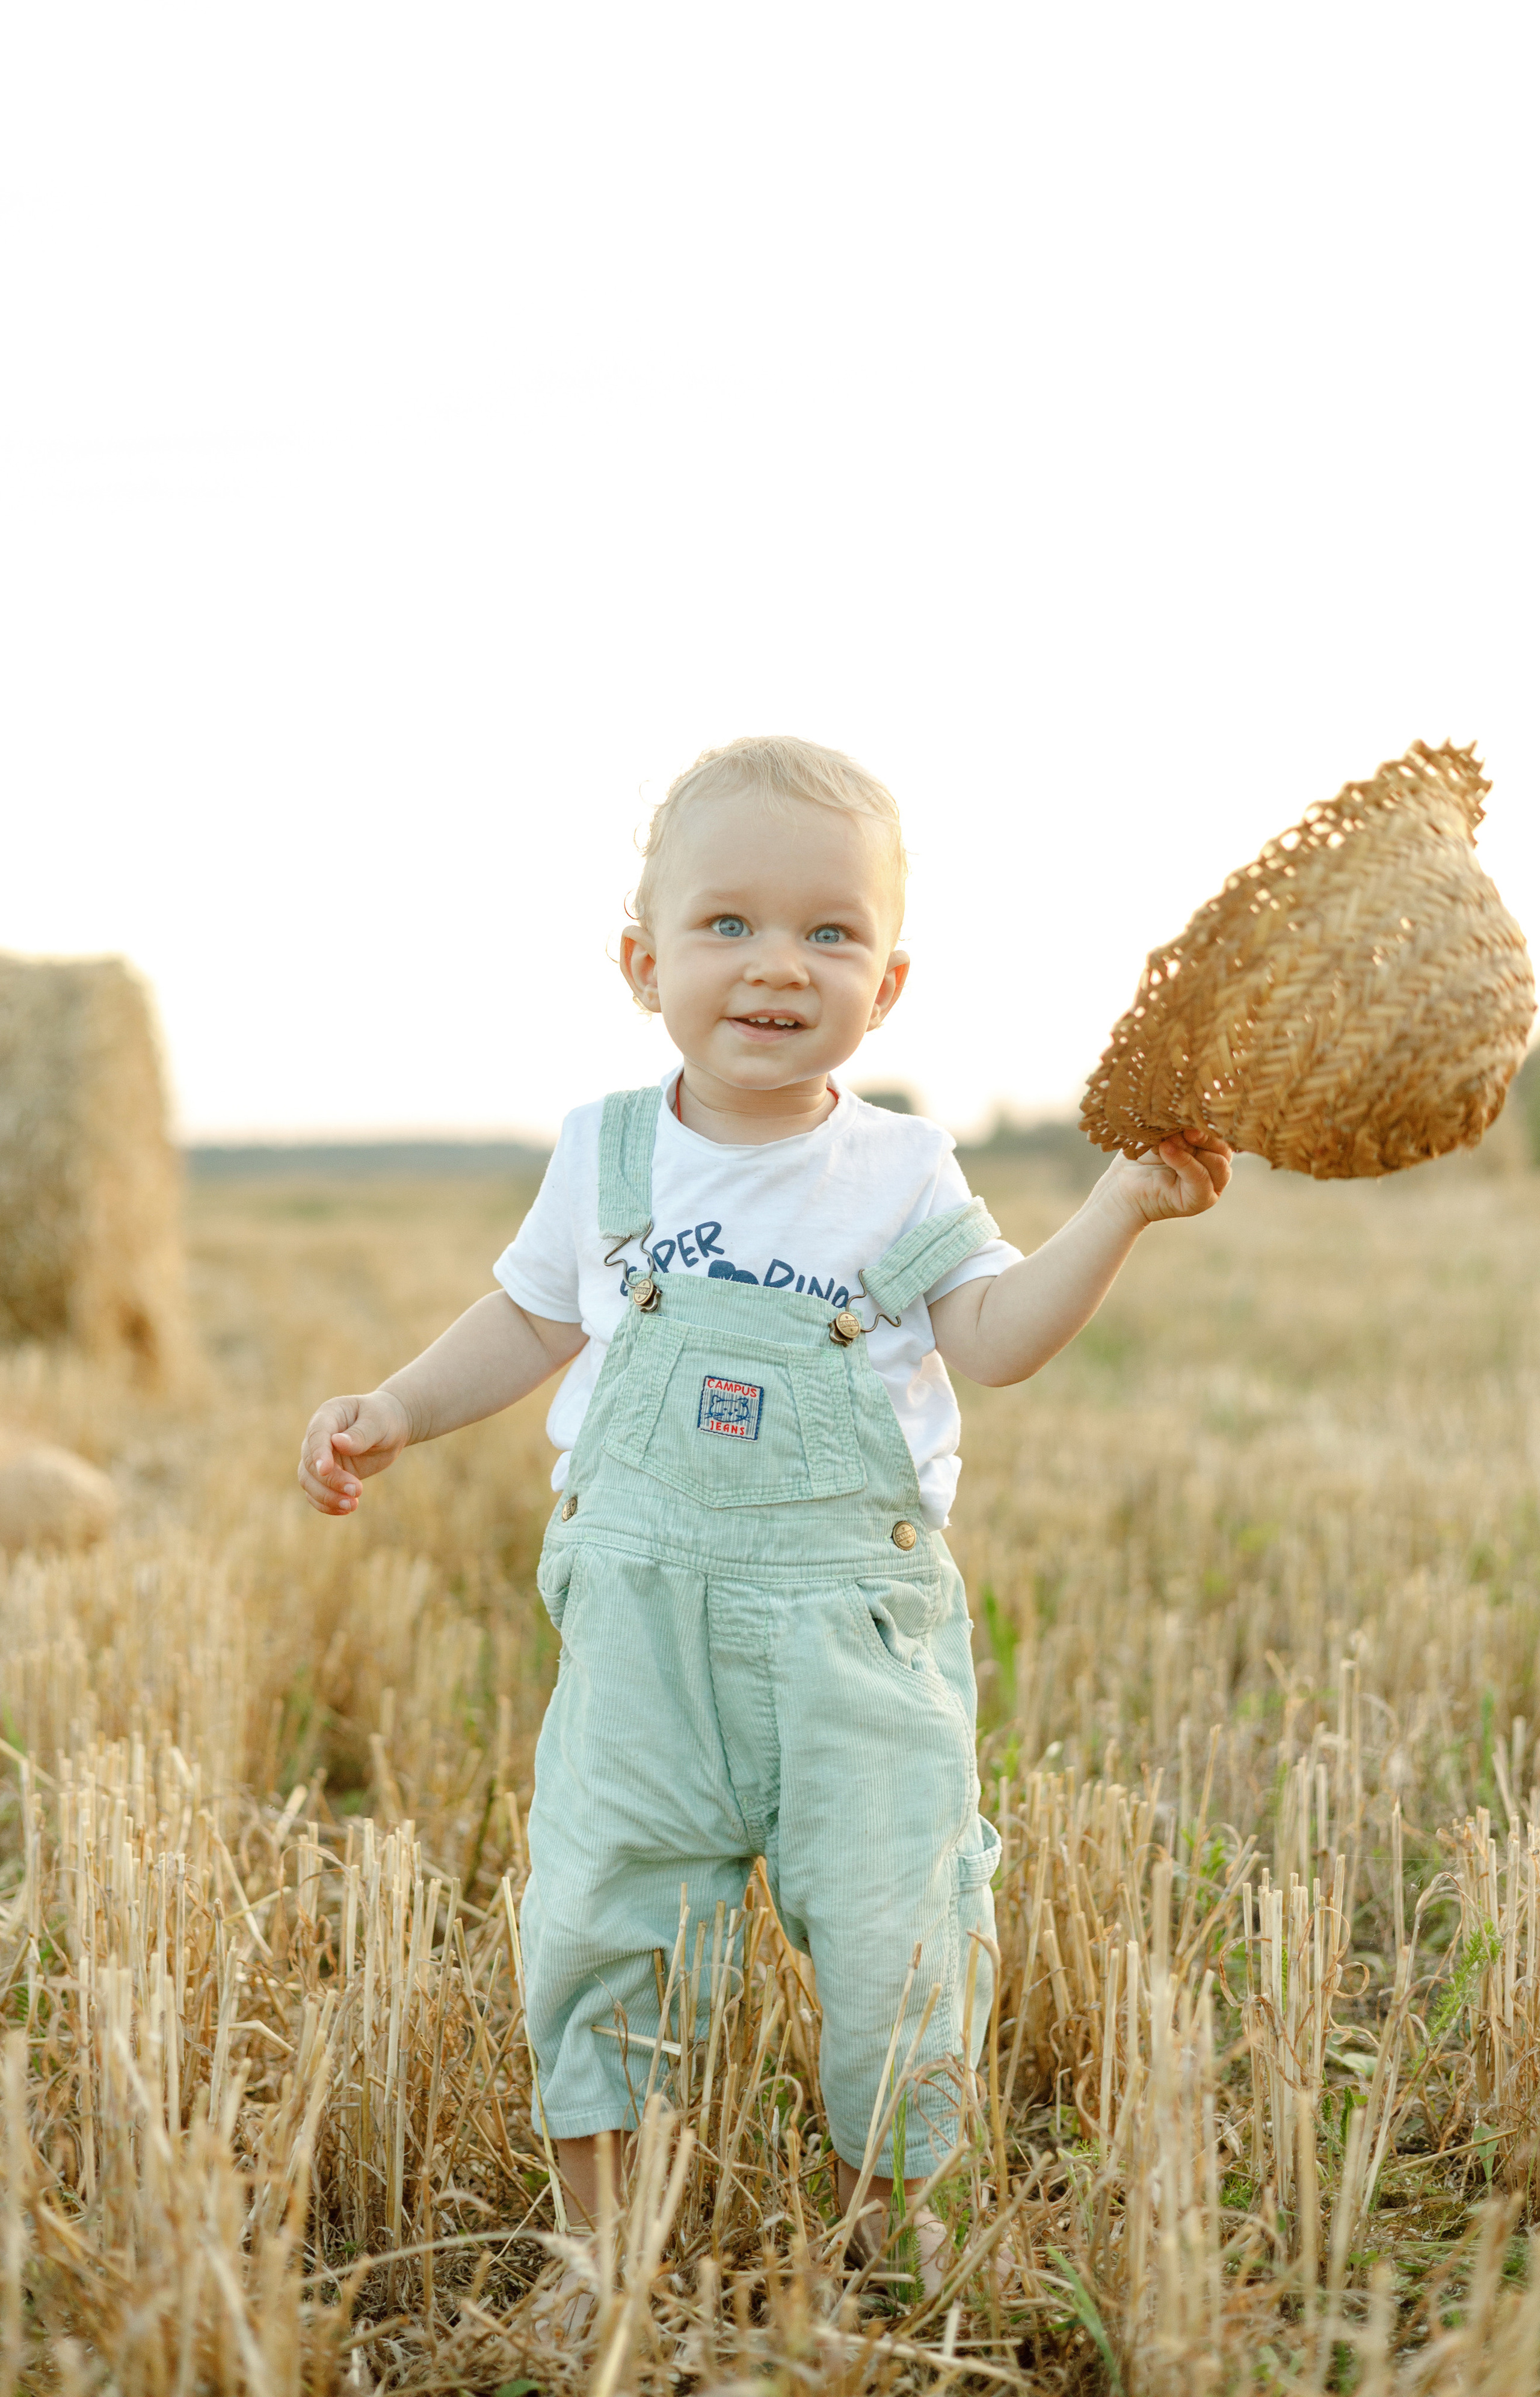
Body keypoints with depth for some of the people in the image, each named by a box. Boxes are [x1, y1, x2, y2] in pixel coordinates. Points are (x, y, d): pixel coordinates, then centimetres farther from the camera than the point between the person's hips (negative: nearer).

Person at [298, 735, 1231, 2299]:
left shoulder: (900, 1175, 2)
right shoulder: (607, 1157, 6)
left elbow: (996, 1339, -4)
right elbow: (531, 1320, 19)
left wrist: (1123, 1205, -13)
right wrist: (393, 1414, 12)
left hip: (855, 1630, -1)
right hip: (645, 1622, 1)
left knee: (892, 1928, -2)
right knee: (600, 1910, 0)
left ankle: (888, 2205, 22)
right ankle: (603, 2223, 18)